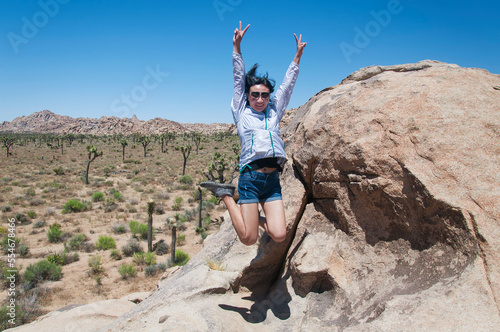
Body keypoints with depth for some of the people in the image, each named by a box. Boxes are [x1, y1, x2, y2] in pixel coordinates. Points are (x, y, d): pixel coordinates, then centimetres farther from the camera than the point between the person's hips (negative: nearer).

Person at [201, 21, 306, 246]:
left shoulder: (274, 113, 19)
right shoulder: (242, 113, 11)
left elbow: (287, 85, 22)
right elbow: (239, 80, 9)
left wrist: (298, 55, 22)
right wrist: (237, 46, 5)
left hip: (273, 180, 4)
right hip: (250, 177, -3)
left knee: (279, 236, -9)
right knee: (249, 238, -4)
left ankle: (257, 215, 22)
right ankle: (226, 196, 18)